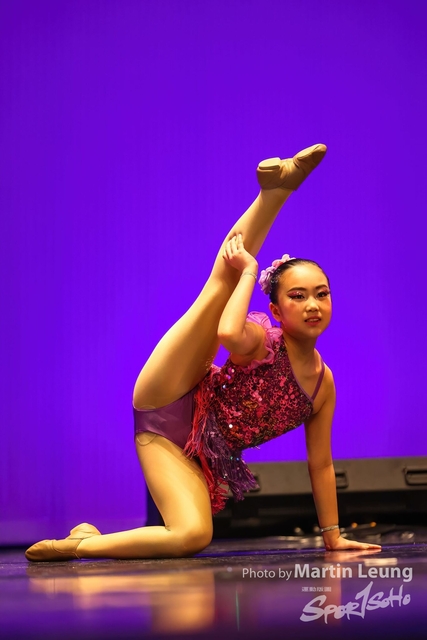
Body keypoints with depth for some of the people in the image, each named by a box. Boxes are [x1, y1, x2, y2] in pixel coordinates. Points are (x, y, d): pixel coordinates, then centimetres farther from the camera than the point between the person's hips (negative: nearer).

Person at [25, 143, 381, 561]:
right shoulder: (260, 340, -9)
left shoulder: (324, 384, 6)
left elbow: (321, 464, 14)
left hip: (199, 457, 4)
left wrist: (332, 536, 15)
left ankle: (82, 543, -7)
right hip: (166, 406, -4)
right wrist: (249, 270, -23)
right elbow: (227, 333, -37)